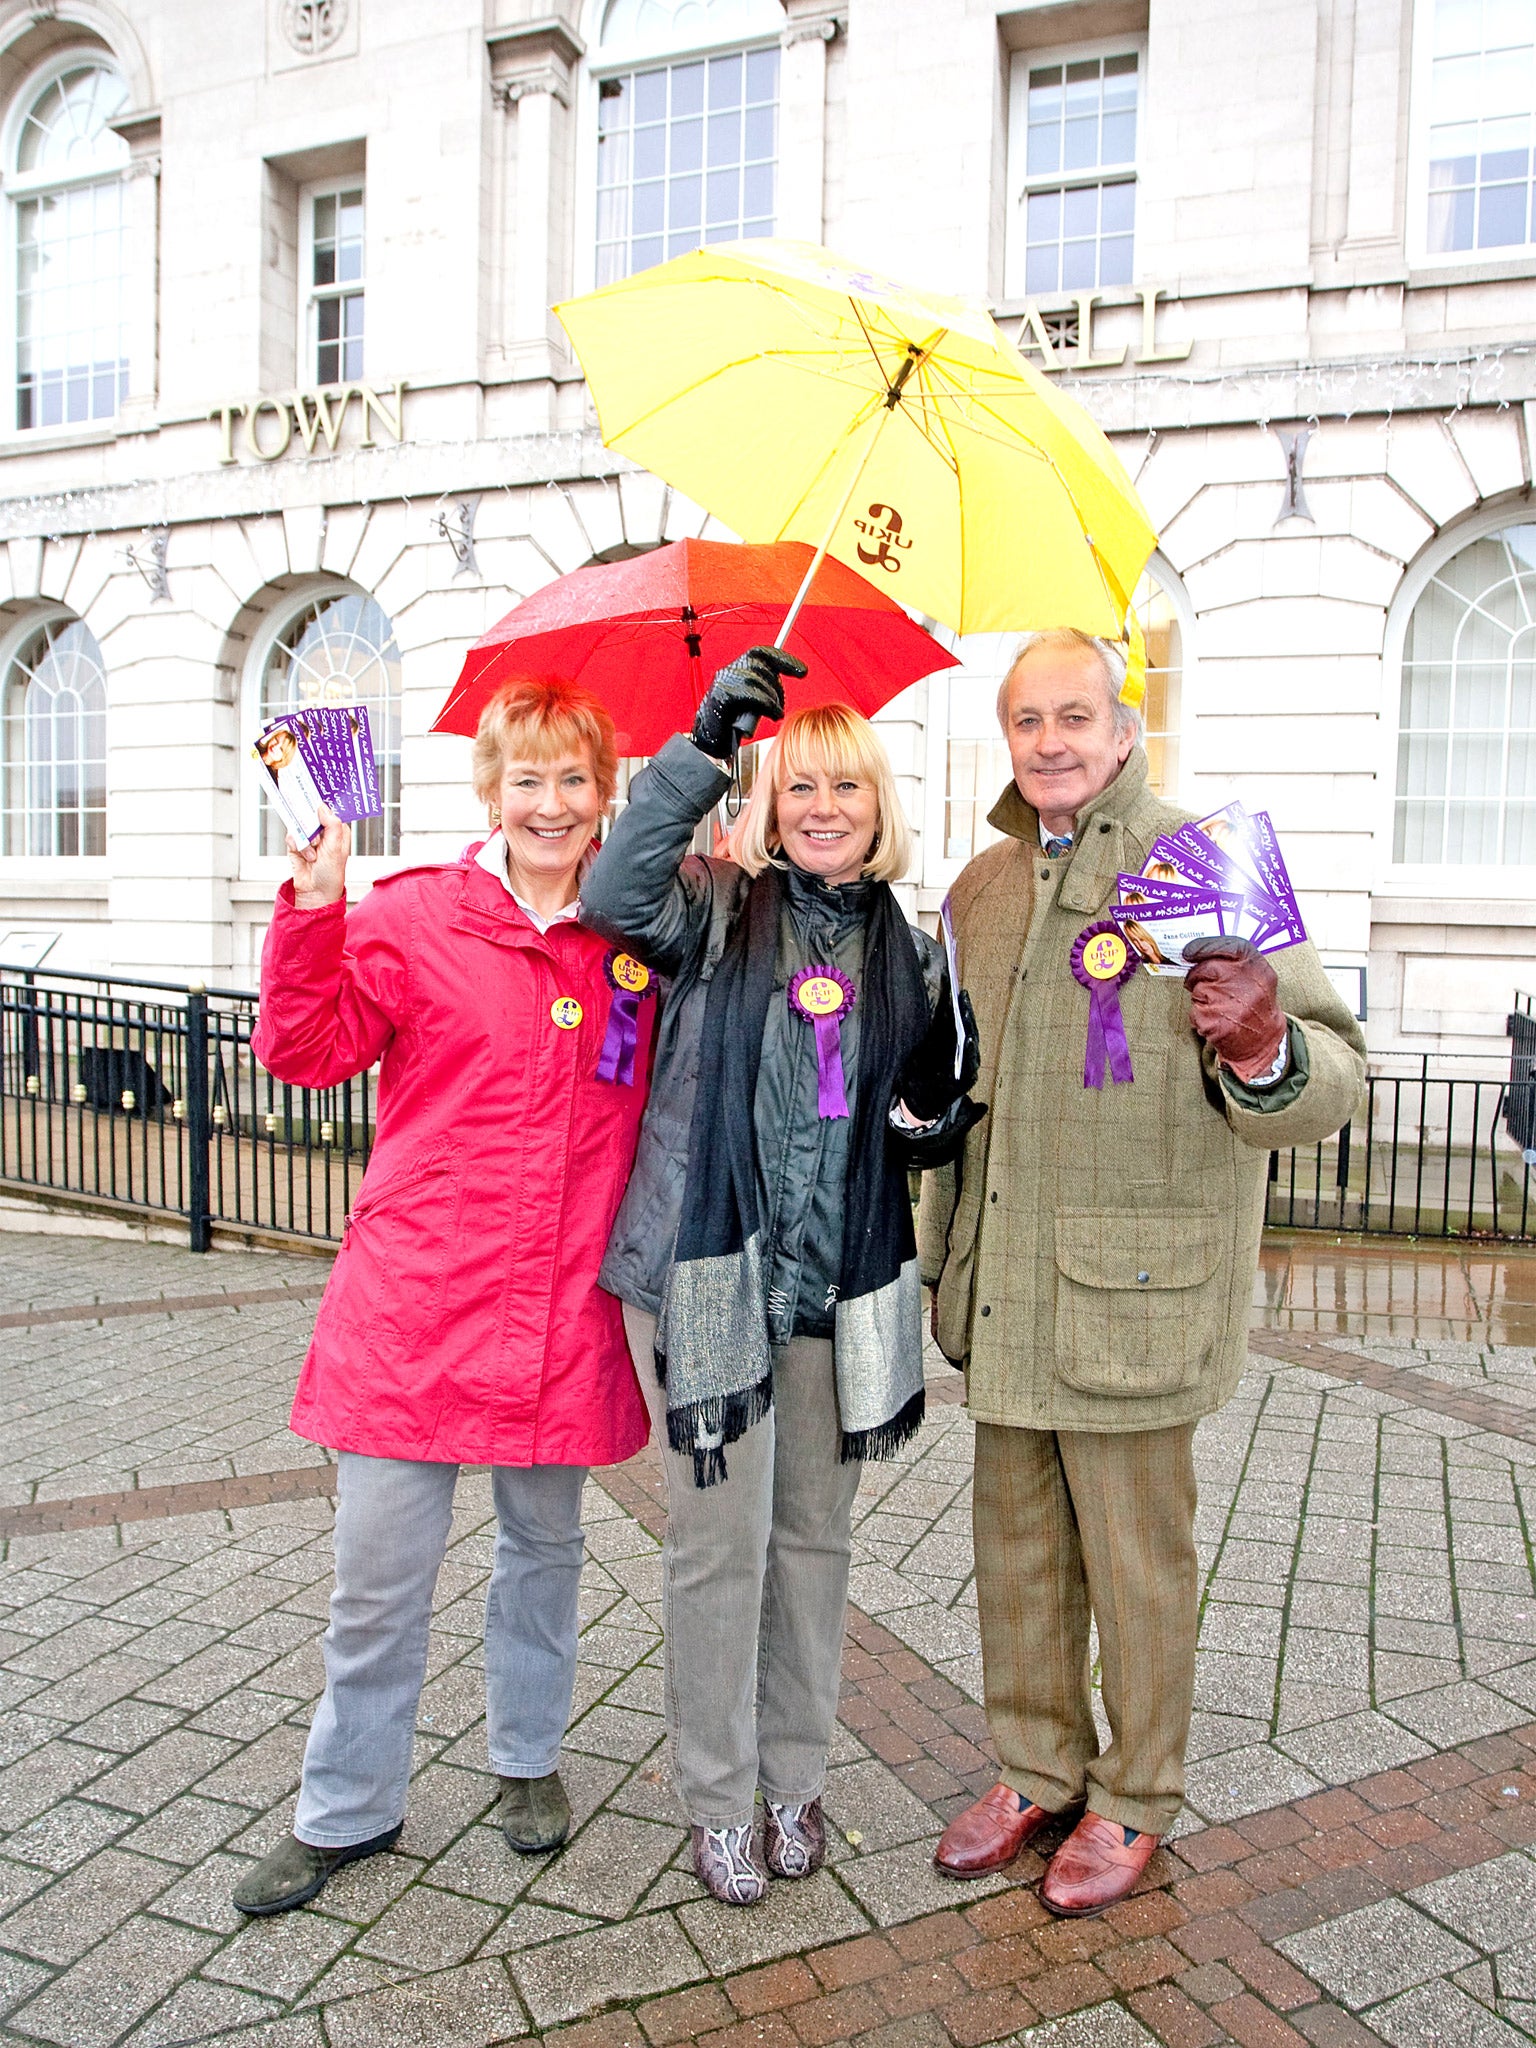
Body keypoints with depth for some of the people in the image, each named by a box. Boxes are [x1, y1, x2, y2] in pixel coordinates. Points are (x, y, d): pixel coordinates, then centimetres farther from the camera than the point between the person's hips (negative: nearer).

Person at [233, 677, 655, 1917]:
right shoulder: (412, 917, -1)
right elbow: (306, 1051, -4)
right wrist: (313, 914, -18)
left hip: (563, 1308, 2)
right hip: (415, 1299, -2)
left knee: (546, 1544, 19)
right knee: (380, 1573, 8)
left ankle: (529, 1757, 43)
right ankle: (348, 1809, 31)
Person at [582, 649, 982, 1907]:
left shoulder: (904, 950, 10)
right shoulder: (721, 910, -2)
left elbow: (929, 1102, 19)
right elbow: (615, 899, -24)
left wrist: (938, 1123, -5)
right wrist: (704, 747, -28)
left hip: (842, 1282, 4)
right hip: (714, 1268, -4)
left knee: (815, 1533, 16)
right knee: (722, 1540, 5)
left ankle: (796, 1776, 35)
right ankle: (721, 1800, 25)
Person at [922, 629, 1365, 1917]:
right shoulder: (983, 886, 10)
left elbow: (1331, 1079, -11)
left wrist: (1261, 1041, -32)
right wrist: (946, 1250, 17)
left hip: (1130, 1288, -5)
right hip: (1004, 1289, 5)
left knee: (1136, 1556, 9)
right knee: (1017, 1545, 17)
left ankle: (1137, 1798, 31)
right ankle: (1038, 1769, 37)